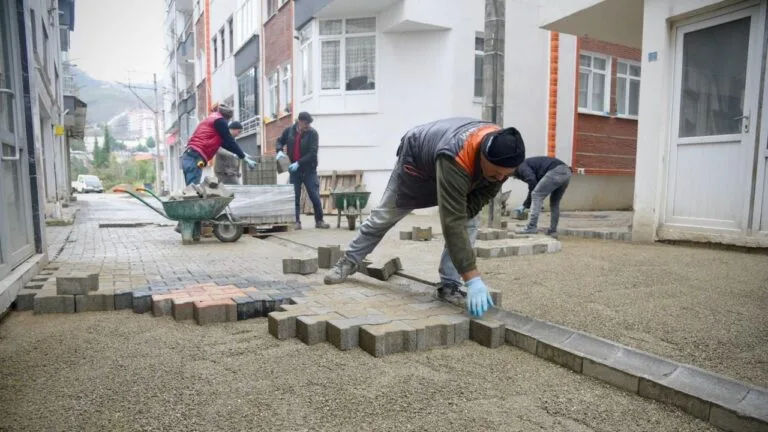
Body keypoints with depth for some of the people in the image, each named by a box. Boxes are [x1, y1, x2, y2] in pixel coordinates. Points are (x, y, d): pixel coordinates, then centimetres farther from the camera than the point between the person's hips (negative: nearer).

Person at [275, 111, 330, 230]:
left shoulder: (312, 133, -10)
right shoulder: (289, 130, 0)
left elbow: (312, 153, -16)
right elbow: (280, 141, 16)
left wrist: (299, 163, -24)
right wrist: (279, 150, -6)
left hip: (309, 170, -2)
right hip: (294, 170, 2)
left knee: (315, 196, 0)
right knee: (295, 197, 4)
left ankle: (319, 221, 10)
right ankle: (296, 221, 13)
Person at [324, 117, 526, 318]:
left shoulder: (503, 154, -29)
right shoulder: (455, 158, -49)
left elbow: (485, 193, -12)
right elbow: (452, 222, -51)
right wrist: (473, 279, -52)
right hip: (416, 158, -5)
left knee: (469, 223, -12)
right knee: (385, 215, 7)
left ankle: (450, 285, -4)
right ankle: (349, 261, 28)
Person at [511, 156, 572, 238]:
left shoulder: (521, 167, 9)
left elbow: (532, 180, -11)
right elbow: (534, 190, 37)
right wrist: (524, 206, 40)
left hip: (555, 171, -9)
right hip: (566, 172, 10)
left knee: (536, 196, -3)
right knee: (554, 203, 18)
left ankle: (531, 227, -6)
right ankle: (553, 231, 20)